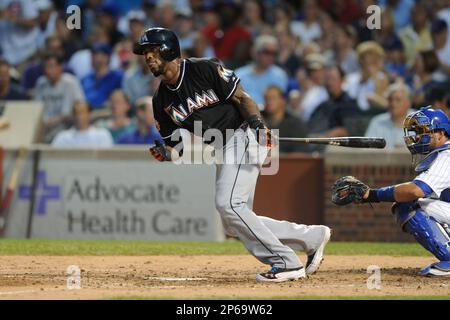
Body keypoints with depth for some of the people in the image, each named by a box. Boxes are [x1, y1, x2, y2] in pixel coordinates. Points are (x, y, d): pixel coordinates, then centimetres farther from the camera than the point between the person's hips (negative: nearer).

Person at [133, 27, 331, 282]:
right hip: (222, 151, 8)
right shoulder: (162, 101, 9)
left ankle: (287, 263, -16)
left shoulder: (203, 69, -10)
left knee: (228, 204, -23)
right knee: (235, 225, 5)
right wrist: (166, 154, -14)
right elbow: (175, 146, 9)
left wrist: (257, 123, -26)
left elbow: (241, 98, -10)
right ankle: (313, 236, 17)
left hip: (244, 135, -8)